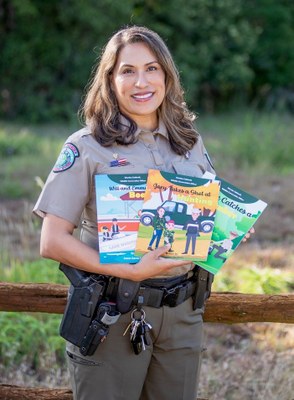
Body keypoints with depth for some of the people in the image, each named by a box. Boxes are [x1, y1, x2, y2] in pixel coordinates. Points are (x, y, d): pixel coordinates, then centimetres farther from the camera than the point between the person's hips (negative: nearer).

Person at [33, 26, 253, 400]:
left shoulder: (190, 142, 7)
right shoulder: (87, 147, -7)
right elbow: (52, 242, -12)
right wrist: (130, 271, -22)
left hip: (183, 312, 4)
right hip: (114, 314, -4)